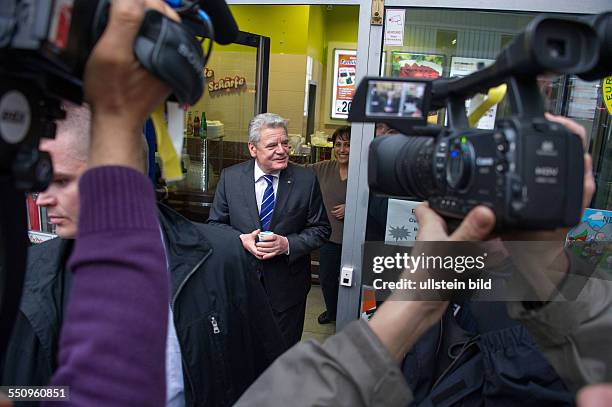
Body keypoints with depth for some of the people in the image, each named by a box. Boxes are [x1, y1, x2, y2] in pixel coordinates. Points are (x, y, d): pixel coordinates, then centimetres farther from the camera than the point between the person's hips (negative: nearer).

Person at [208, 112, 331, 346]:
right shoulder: (230, 177, -6)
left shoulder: (306, 180, -10)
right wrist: (240, 239, -18)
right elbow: (215, 223, 1)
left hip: (287, 286, -1)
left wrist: (288, 244, -21)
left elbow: (321, 229, -5)